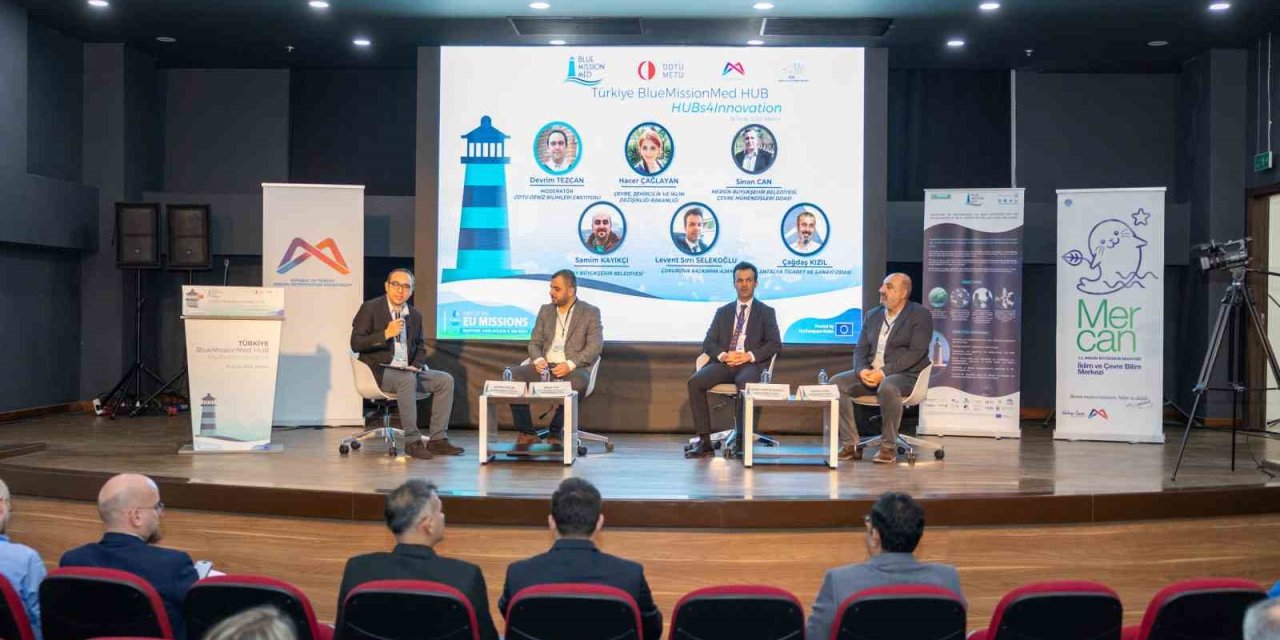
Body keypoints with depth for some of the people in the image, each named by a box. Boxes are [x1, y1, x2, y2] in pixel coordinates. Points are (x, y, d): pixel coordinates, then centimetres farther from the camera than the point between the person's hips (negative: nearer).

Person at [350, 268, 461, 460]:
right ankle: (412, 441, -31)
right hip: (379, 371, -7)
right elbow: (355, 344, -10)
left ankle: (437, 439, -13)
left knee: (445, 380, -11)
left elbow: (421, 347, 23)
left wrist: (416, 365, 1)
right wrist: (386, 334, -21)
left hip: (407, 371, 7)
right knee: (408, 379, -36)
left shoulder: (415, 315, 12)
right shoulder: (370, 308, -4)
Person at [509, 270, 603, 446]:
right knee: (512, 375, -22)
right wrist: (538, 359, -8)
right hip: (545, 366, 4)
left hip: (573, 369, -4)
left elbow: (595, 346, -5)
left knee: (577, 382, -39)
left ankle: (555, 434, -21)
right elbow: (534, 342, 16)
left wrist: (570, 364, -19)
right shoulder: (545, 310, 19)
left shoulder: (591, 312, 5)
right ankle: (527, 433, -16)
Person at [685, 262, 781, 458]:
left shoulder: (766, 312, 13)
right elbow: (708, 342, 13)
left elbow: (775, 344, 3)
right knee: (695, 381, -26)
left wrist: (749, 355, -13)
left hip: (750, 364, -3)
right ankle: (704, 441, -24)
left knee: (746, 385, -38)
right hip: (723, 363, 3)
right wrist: (722, 355, -10)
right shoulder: (722, 312, 21)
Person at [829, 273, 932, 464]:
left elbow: (916, 353, -14)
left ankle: (888, 447, -24)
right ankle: (850, 444, -14)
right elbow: (860, 349, 12)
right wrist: (862, 370, -11)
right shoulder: (872, 315, 16)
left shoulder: (920, 316, -3)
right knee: (836, 383, -17)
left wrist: (884, 372, -23)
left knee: (887, 387, -40)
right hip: (871, 373, 6)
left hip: (905, 375, -6)